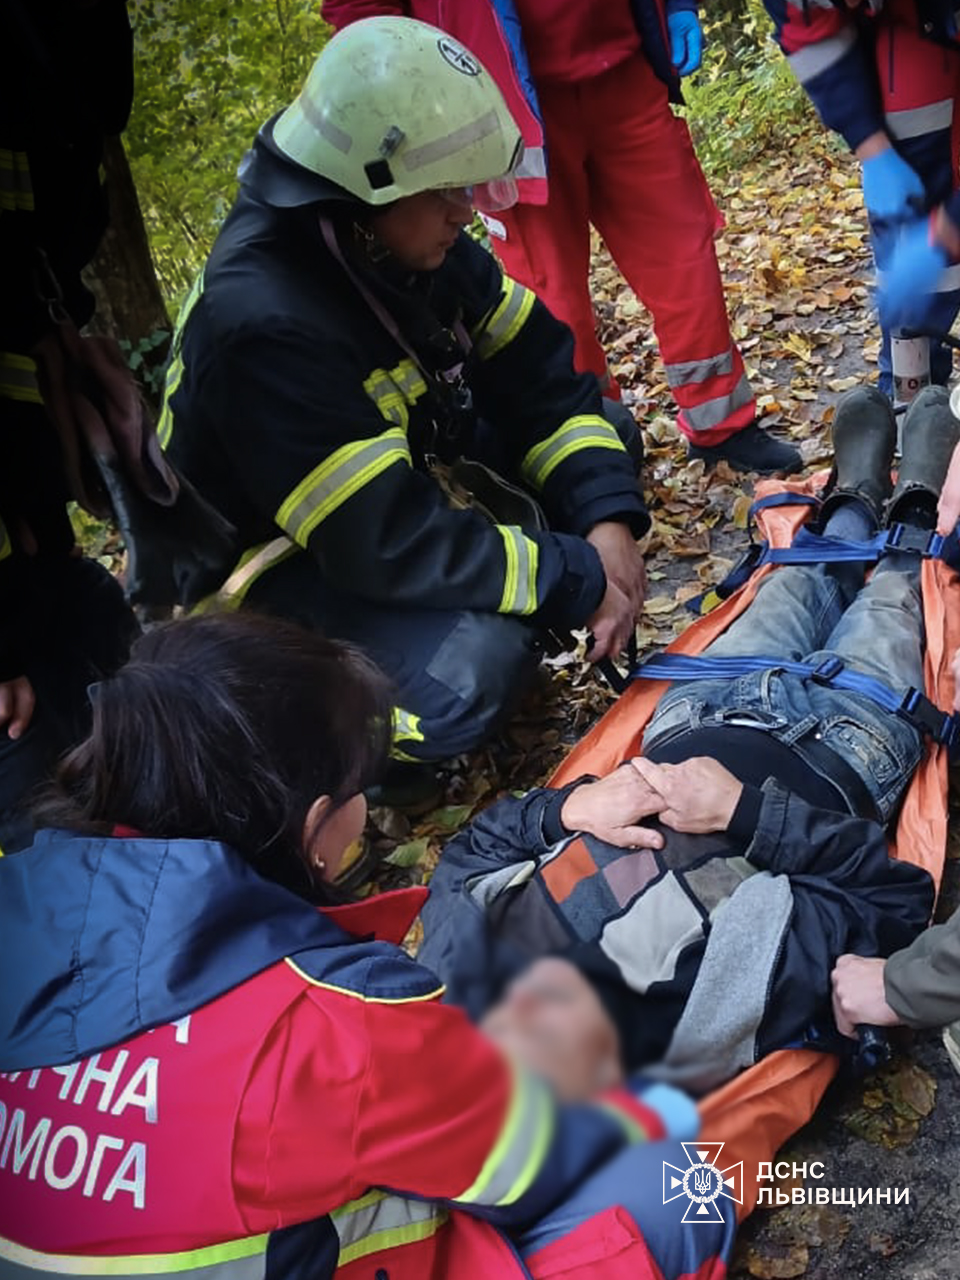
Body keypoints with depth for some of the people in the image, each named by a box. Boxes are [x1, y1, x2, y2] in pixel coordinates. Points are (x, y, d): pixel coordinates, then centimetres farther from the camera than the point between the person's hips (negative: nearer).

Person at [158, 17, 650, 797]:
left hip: (403, 484, 8)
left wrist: (608, 519, -20)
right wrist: (580, 581, -28)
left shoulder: (402, 237, -10)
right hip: (279, 570, -8)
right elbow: (392, 544, -35)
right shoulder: (263, 325, -34)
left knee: (603, 440, 1)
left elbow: (539, 372, -5)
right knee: (471, 668, -34)